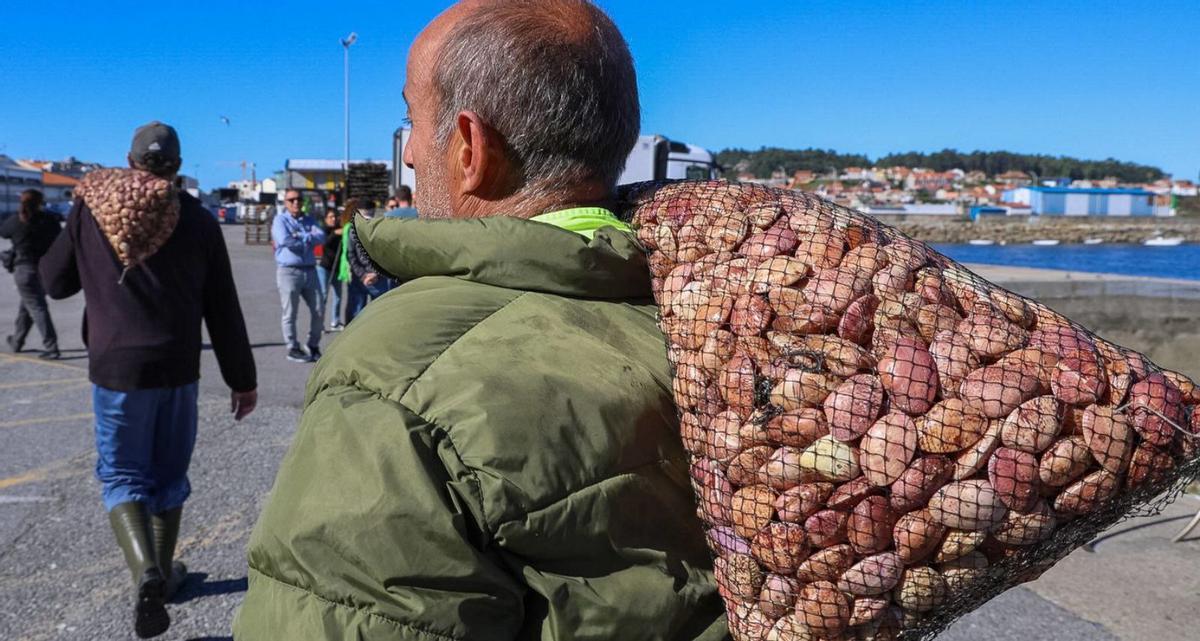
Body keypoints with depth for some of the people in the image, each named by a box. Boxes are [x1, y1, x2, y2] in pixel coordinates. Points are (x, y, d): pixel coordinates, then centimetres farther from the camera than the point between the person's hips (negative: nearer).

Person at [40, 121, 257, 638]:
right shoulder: (198, 219, 0)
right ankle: (163, 571, 28)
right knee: (169, 475, 17)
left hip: (115, 367, -1)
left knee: (121, 473, 8)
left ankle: (145, 571, -14)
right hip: (178, 369, 1)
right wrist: (242, 379, 7)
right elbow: (223, 310, 0)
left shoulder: (92, 206, -1)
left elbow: (55, 281, 9)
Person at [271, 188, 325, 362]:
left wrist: (300, 237, -14)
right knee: (290, 313, 0)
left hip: (310, 270, 5)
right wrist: (308, 241, -7)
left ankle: (314, 346, 20)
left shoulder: (309, 220, 14)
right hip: (289, 271, -5)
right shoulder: (280, 220, 0)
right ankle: (293, 349, 10)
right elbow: (284, 240, -19)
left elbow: (321, 236, -3)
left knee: (318, 311, 5)